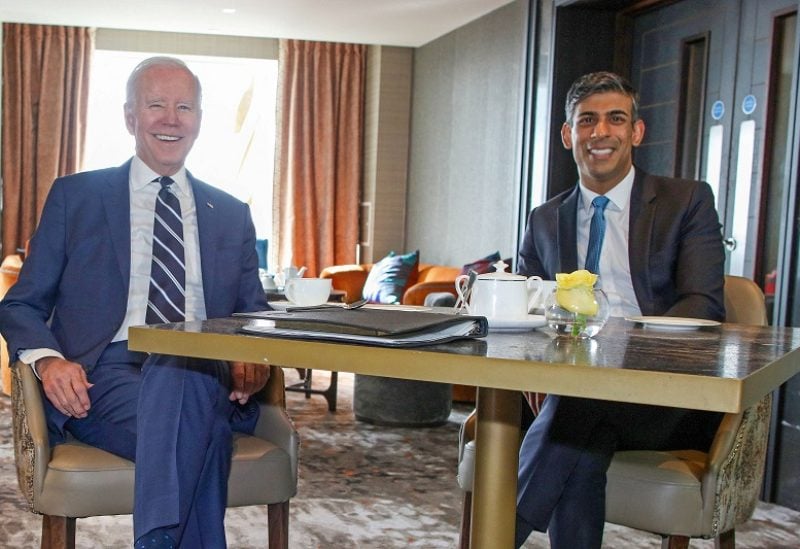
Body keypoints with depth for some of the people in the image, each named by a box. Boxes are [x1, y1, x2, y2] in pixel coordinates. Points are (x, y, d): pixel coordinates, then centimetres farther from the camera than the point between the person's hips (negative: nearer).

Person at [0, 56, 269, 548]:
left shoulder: (232, 215, 20)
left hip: (204, 379, 2)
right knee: (197, 433, -36)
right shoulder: (75, 196, 13)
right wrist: (47, 359, -12)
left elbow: (255, 316, 22)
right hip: (104, 376, -2)